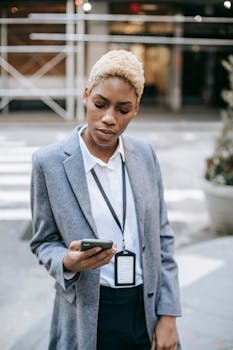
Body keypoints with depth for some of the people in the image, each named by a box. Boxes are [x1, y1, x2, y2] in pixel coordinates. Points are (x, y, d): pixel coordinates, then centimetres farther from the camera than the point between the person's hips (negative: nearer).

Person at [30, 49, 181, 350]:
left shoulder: (144, 154, 1)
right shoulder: (49, 162, -8)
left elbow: (162, 237, 4)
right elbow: (44, 242, 1)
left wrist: (168, 316, 0)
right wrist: (68, 262, -22)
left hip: (147, 307, 3)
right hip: (87, 319, -2)